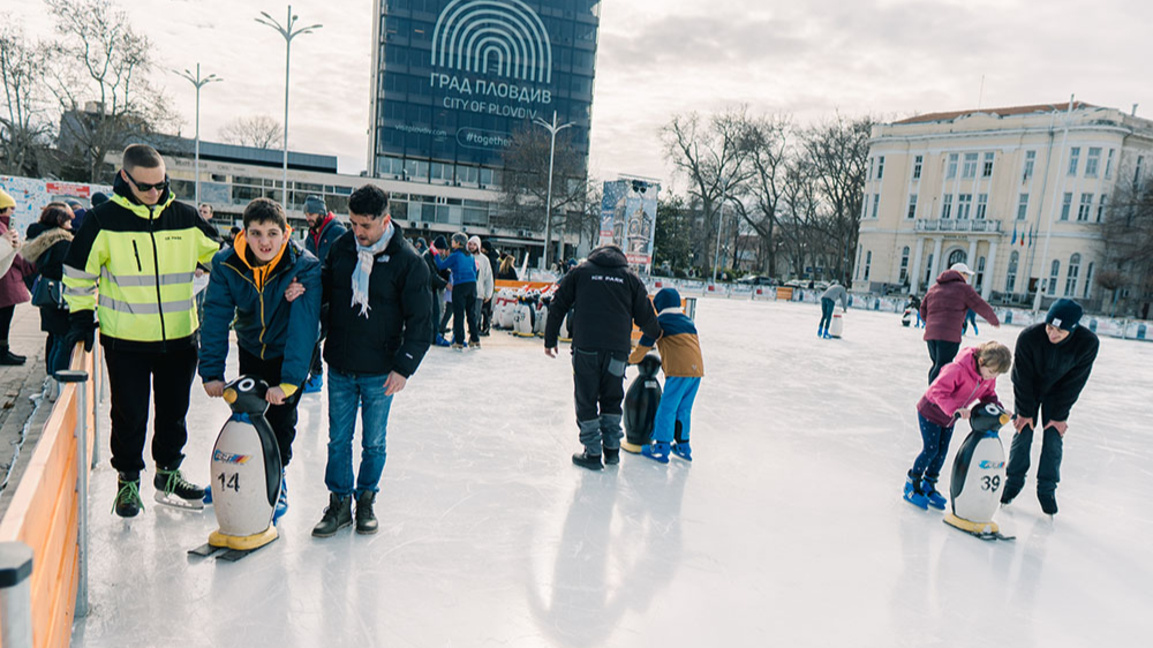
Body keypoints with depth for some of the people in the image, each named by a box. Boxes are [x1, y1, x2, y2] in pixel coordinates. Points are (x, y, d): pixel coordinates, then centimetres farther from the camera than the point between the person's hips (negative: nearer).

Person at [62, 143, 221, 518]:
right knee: (129, 415, 6)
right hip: (125, 339, -2)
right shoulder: (105, 219, -5)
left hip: (179, 337, 3)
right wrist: (81, 315, 2)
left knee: (174, 412, 13)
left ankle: (168, 475, 31)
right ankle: (128, 480, 25)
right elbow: (78, 270, 5)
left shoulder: (185, 217, 2)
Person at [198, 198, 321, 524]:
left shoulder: (305, 267, -31)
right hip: (251, 347, 3)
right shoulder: (227, 264, -21)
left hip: (291, 351, -3)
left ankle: (277, 479, 21)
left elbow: (303, 326, -36)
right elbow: (216, 317, -19)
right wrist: (212, 372, -25)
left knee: (281, 416, -3)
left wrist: (289, 381, -42)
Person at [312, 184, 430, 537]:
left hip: (379, 372, -3)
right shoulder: (341, 247, 1)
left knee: (373, 443, 11)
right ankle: (339, 503, 26)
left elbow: (419, 320, -8)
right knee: (338, 440, 11)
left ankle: (366, 500, 30)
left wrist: (404, 366, -12)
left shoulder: (407, 261, -11)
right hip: (339, 367, 3)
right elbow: (322, 290, 14)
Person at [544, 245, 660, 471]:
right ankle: (612, 448, 21)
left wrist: (550, 340, 14)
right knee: (612, 400, 19)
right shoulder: (631, 277, 11)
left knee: (586, 400, 9)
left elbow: (558, 306, 8)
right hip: (617, 349, 2)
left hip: (586, 347, -2)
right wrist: (658, 335, 30)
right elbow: (646, 317, 11)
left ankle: (593, 453, 11)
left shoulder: (580, 271, 10)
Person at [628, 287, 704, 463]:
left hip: (679, 370, -7)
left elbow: (644, 345, 6)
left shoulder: (660, 321, 3)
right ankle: (683, 446, 23)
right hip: (697, 369, 7)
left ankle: (662, 447, 2)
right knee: (684, 409, 16)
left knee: (667, 408, 0)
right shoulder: (688, 321, 23)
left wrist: (631, 360, 24)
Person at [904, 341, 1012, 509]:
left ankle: (929, 484, 27)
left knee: (942, 451, 11)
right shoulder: (958, 369, -35)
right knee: (931, 449, -4)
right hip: (931, 411, -7)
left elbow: (988, 395, 5)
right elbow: (938, 390, -37)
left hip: (949, 418, 7)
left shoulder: (989, 377, -10)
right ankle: (911, 484, 12)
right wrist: (955, 409, -46)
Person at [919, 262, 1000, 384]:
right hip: (949, 334, -7)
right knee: (942, 367, -7)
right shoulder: (963, 288, 2)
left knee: (937, 364, 15)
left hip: (931, 333, 7)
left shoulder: (934, 288, 20)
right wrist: (995, 321, 25)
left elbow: (923, 311, 17)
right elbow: (982, 307, 8)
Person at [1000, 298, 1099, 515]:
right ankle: (1013, 481, 14)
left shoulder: (1088, 343, -28)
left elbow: (1074, 383, -18)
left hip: (1058, 392, 1)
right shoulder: (1028, 336, -32)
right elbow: (1023, 377, -20)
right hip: (1028, 389, -1)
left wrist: (1060, 416, -13)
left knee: (1054, 439, -3)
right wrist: (1025, 412, -14)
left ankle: (1047, 489, 12)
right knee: (1023, 433, -2)